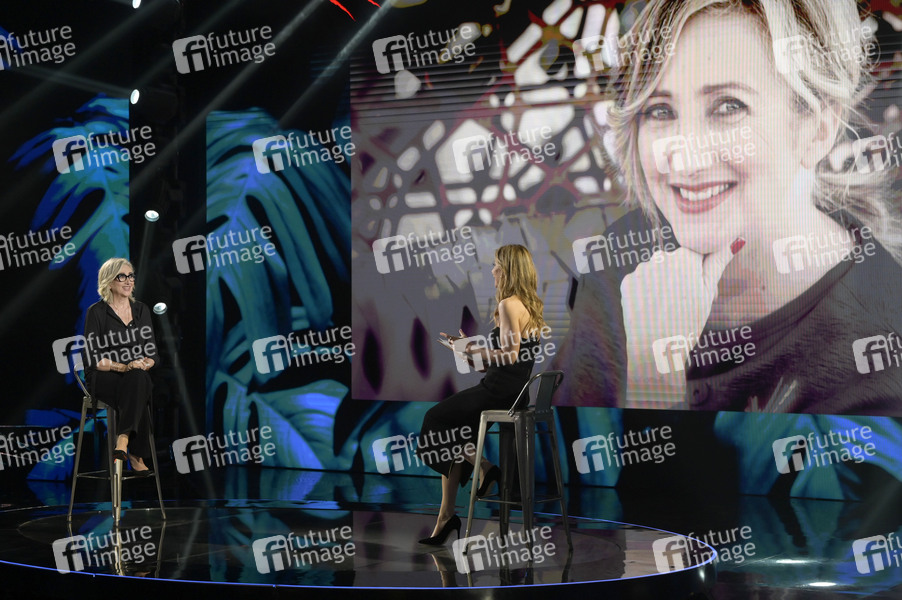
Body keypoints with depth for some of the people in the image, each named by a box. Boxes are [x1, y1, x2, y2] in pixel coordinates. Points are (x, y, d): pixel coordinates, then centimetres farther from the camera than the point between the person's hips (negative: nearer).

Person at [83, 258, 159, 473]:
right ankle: (135, 454, -38)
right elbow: (94, 359, -7)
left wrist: (144, 364, -12)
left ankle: (123, 441, -44)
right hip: (103, 378, -3)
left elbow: (152, 352, 12)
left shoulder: (141, 310, 13)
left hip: (137, 377, 3)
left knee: (138, 379, -35)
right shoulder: (96, 312, -2)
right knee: (136, 381, -36)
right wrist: (124, 367, -22)